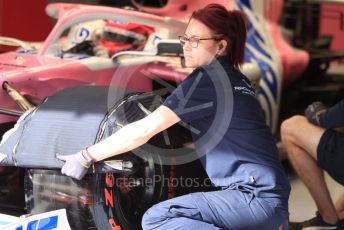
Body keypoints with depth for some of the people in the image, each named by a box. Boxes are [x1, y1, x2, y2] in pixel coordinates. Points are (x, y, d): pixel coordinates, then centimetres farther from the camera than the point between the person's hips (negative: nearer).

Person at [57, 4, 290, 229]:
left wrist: (86, 157, -8)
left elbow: (145, 129, -14)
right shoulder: (235, 79, 17)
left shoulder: (207, 78, -10)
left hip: (256, 197, -10)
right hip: (269, 197, 10)